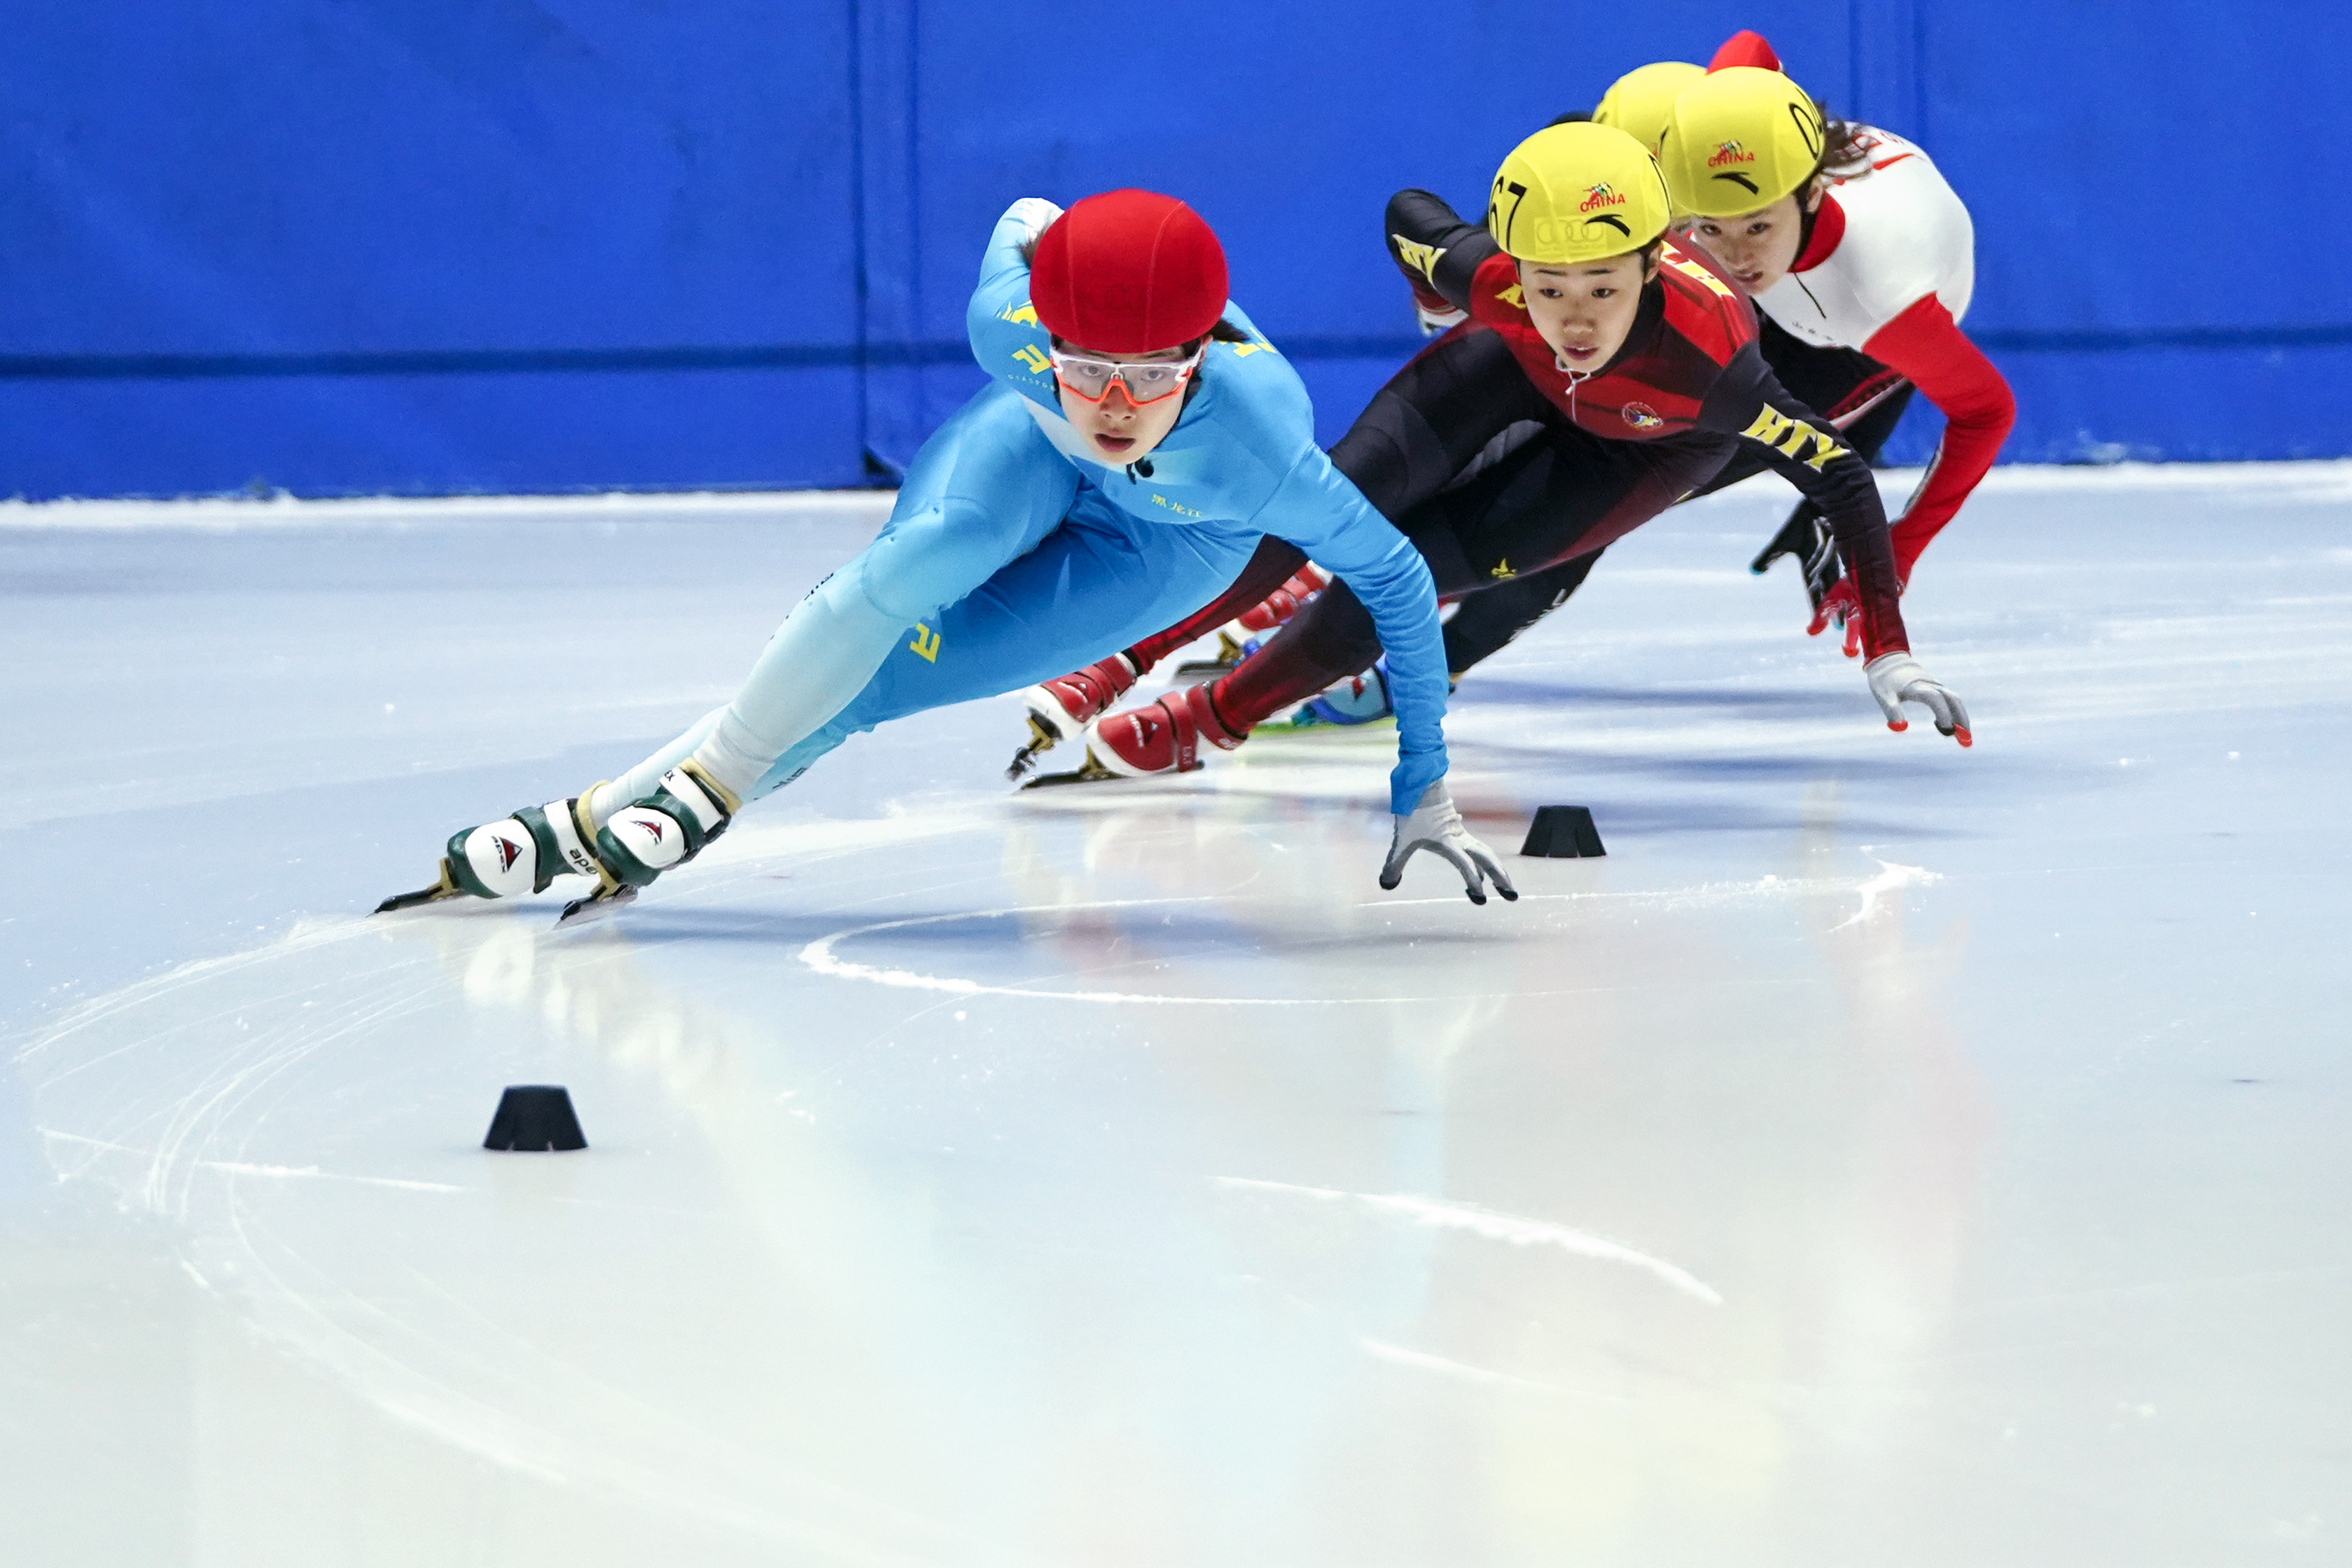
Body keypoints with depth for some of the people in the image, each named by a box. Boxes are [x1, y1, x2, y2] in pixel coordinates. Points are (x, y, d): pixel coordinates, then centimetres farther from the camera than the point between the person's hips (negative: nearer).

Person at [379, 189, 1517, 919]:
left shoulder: (1260, 445, -45)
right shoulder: (1011, 322, -38)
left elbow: (1395, 574, -30)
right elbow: (1024, 222, -14)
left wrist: (1424, 788, -28)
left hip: (1179, 536, -1)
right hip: (1038, 454, 1)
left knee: (885, 679, -14)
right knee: (928, 555, -31)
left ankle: (600, 826, -7)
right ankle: (700, 788, -20)